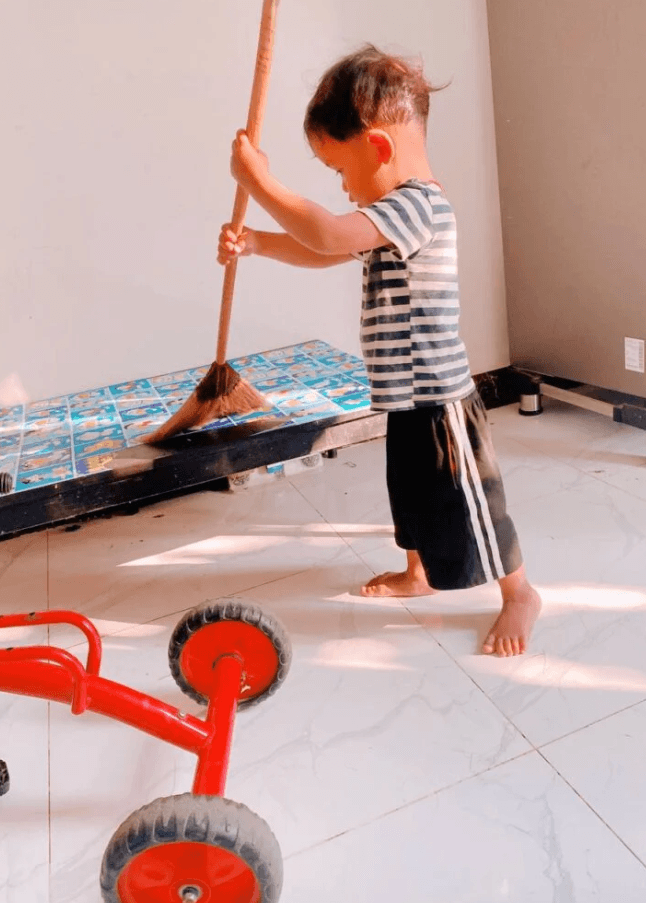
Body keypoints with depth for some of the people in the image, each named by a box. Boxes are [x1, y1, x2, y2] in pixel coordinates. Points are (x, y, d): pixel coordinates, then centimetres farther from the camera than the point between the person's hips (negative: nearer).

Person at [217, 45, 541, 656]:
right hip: (407, 399, 10)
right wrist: (253, 243, 6)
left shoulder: (417, 204, -21)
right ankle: (417, 573, 45)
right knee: (413, 493, 24)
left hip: (438, 400, -10)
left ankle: (519, 594, 23)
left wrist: (258, 182, -22)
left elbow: (326, 234, -32)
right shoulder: (392, 210, 10)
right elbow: (320, 253, 18)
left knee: (467, 505, 4)